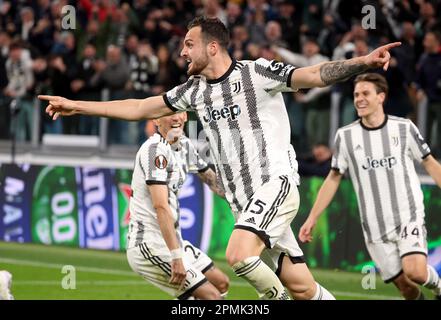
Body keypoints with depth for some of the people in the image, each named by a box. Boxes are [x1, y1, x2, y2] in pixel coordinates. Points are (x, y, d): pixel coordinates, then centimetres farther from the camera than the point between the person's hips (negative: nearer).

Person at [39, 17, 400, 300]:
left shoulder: (256, 73, -6)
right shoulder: (194, 90, 12)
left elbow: (314, 75, -15)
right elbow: (140, 108, 17)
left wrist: (362, 62, -32)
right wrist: (76, 106, 16)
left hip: (275, 183, -6)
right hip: (243, 199, 6)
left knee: (239, 254, -28)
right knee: (302, 288, 1)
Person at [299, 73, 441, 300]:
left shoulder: (404, 128, 1)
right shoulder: (345, 136, 4)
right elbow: (333, 179, 10)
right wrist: (312, 219, 7)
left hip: (409, 216, -1)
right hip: (375, 227, 1)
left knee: (415, 272, -23)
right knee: (404, 286, -3)